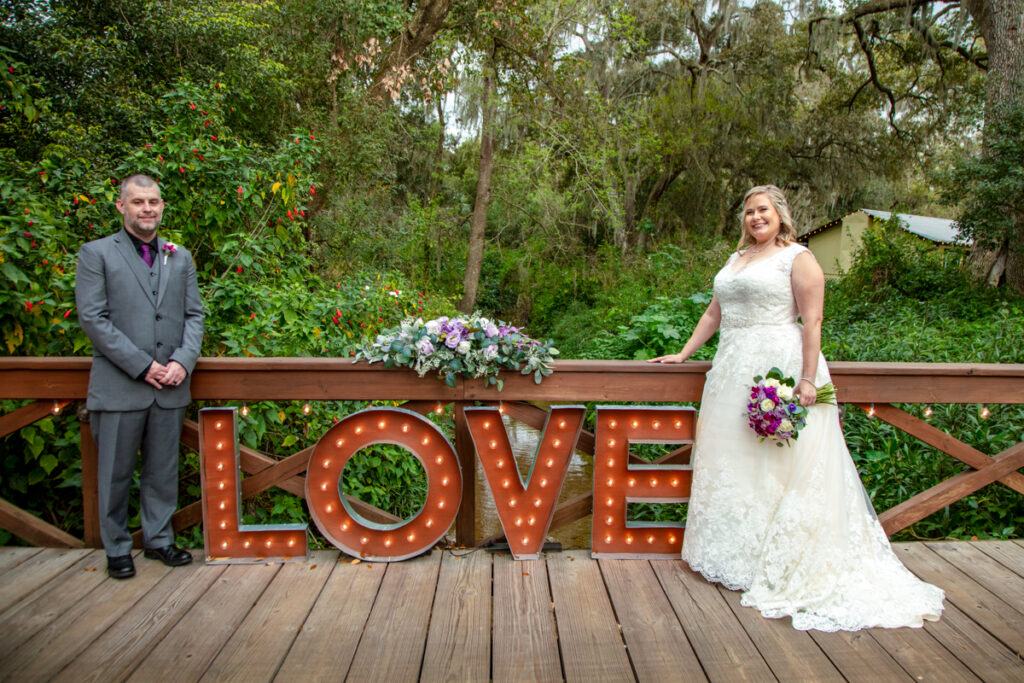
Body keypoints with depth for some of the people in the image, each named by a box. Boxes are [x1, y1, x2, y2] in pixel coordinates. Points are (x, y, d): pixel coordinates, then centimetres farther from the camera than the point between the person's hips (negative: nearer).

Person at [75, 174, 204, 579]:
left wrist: (182, 361, -7)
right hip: (118, 387, -3)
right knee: (116, 474, 6)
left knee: (163, 470, 12)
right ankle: (117, 549, 21)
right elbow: (92, 318, -7)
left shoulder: (180, 258, 14)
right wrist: (142, 366, -13)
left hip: (170, 387, 4)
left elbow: (194, 315, 11)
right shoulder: (96, 254, 1)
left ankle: (158, 539, 27)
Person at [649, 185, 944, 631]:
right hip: (734, 370, 8)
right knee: (731, 463, 9)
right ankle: (736, 557, 20)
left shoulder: (797, 258, -3)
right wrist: (683, 354, 20)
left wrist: (808, 379, -19)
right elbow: (714, 314, 23)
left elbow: (812, 321, -11)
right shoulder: (737, 259, 19)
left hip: (779, 367, -7)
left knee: (778, 467, -3)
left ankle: (775, 564, 8)